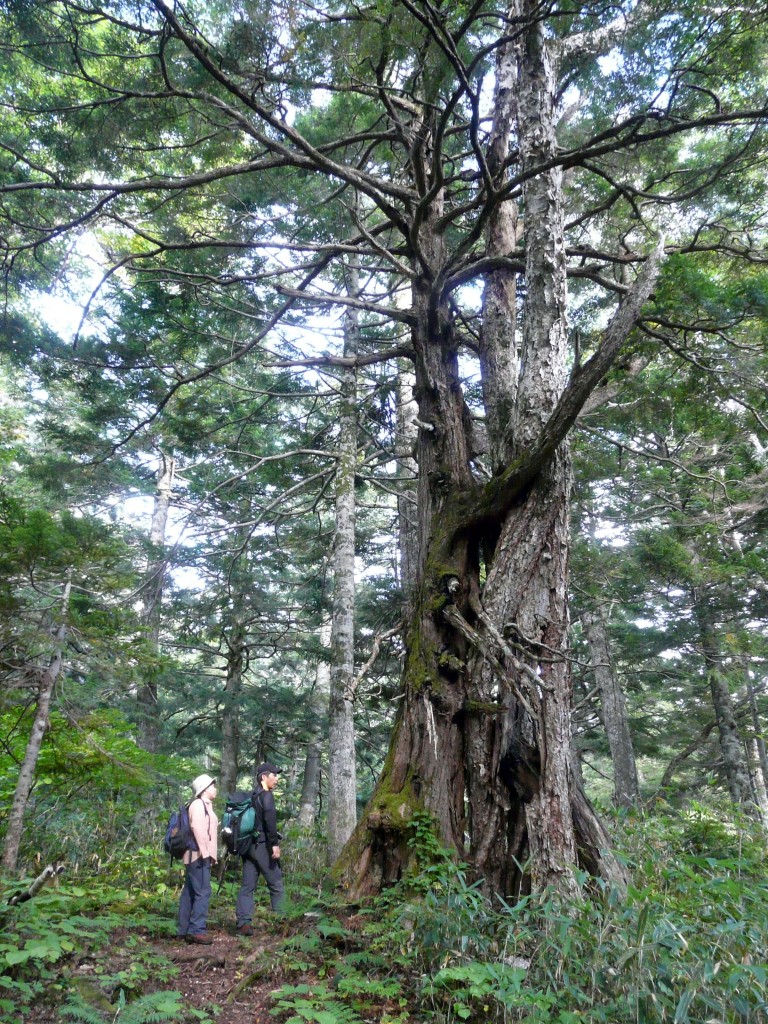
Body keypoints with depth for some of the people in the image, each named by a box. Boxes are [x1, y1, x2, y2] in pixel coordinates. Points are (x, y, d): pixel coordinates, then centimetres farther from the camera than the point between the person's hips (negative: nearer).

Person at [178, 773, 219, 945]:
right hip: (199, 855, -10)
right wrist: (204, 852, -24)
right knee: (203, 892, -11)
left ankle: (185, 930, 17)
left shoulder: (205, 806, 20)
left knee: (190, 893, 12)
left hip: (198, 856, 10)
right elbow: (197, 828, -22)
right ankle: (196, 930, -11)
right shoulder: (198, 804, -11)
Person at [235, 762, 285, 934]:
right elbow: (269, 819, -22)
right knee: (276, 885, 1)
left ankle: (243, 923, 3)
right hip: (262, 845, -7)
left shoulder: (251, 797, 17)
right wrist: (275, 844, -24)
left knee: (247, 886, 7)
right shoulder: (266, 795, -8)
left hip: (248, 845, 7)